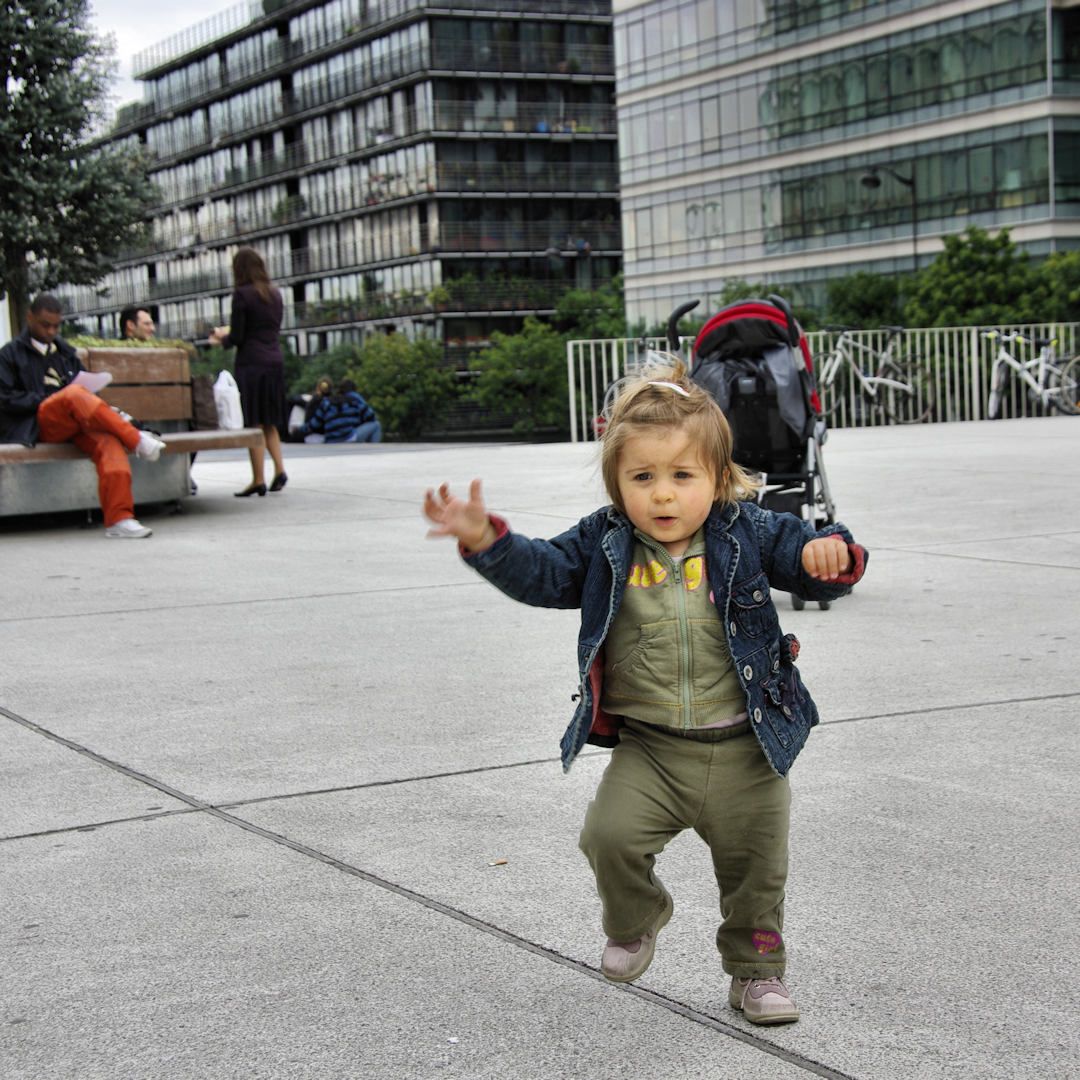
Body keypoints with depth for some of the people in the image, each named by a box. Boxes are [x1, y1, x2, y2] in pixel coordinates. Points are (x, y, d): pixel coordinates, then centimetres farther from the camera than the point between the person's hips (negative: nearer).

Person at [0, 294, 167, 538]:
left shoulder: (66, 352, 29)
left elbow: (85, 383, 27)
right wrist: (46, 400, -9)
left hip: (76, 424, 4)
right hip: (39, 425, -4)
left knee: (109, 440, -32)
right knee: (74, 393, -37)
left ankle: (119, 519, -43)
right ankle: (137, 440, -36)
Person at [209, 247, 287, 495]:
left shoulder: (242, 294, -8)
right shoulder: (275, 294, 11)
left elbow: (237, 337, -10)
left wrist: (222, 340, 13)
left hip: (251, 363, -6)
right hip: (275, 361, 6)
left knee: (253, 423, -1)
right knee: (269, 422, 15)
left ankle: (258, 480, -1)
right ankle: (279, 469, 1)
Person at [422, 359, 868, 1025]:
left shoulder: (748, 533, -5)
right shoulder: (605, 546, -3)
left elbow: (806, 556, -7)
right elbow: (539, 573, -7)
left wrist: (828, 555, -32)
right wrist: (484, 538, -24)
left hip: (744, 747, 0)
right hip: (648, 746, 0)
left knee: (755, 869, 9)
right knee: (610, 833, -18)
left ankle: (757, 972, 36)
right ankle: (636, 923, 15)